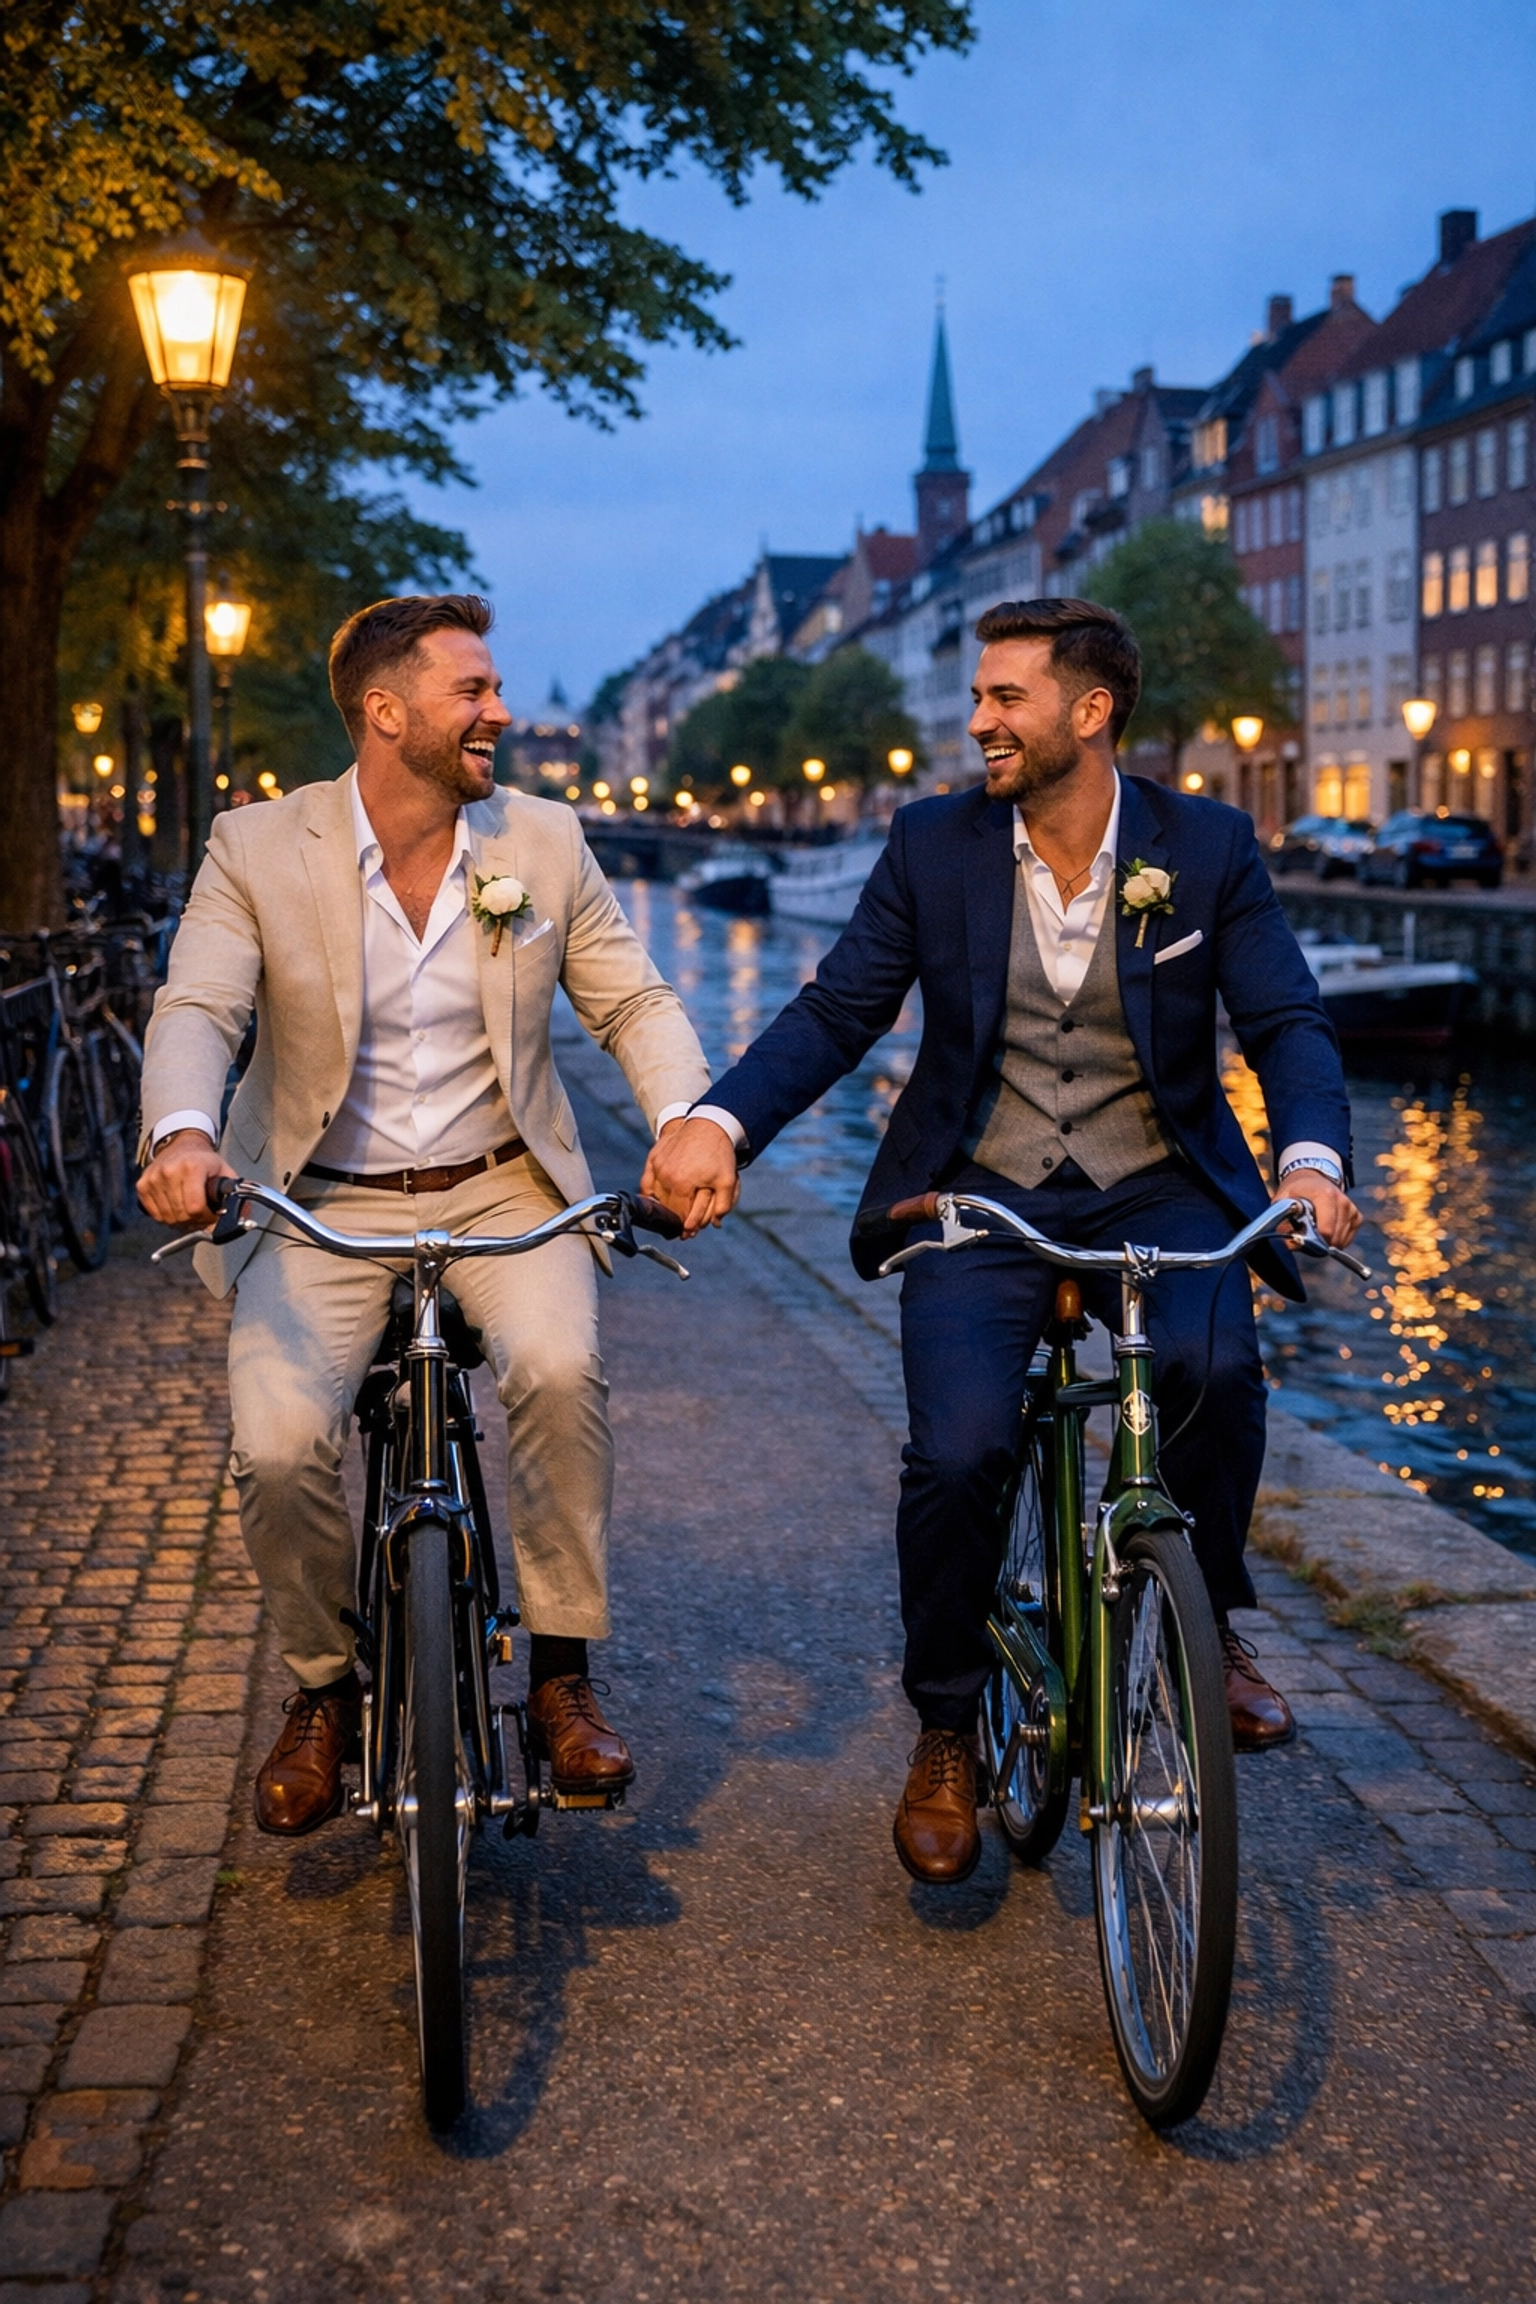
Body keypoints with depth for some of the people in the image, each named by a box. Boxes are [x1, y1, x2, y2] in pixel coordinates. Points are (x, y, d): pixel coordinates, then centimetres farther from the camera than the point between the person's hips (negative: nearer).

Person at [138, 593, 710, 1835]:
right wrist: (183, 1131, -35)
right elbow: (196, 1011, -12)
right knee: (278, 1445, -22)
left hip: (502, 1189, 1)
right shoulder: (258, 849, -3)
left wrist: (689, 1119, -20)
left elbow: (633, 1000, 1)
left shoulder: (544, 841, 3)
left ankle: (563, 1675, -9)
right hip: (323, 1204, -1)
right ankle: (323, 1688, 9)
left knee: (559, 1367, -30)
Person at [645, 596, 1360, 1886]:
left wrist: (1311, 1157, -26)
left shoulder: (1210, 849, -1)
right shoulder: (936, 846, 1)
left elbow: (1289, 1023, -5)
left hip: (1152, 1192, 0)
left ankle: (1207, 1623, -2)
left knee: (1214, 1365, -32)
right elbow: (837, 1012, -2)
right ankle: (947, 1731, 6)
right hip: (981, 1197, 1)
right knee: (956, 1451, -20)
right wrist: (719, 1123, -20)